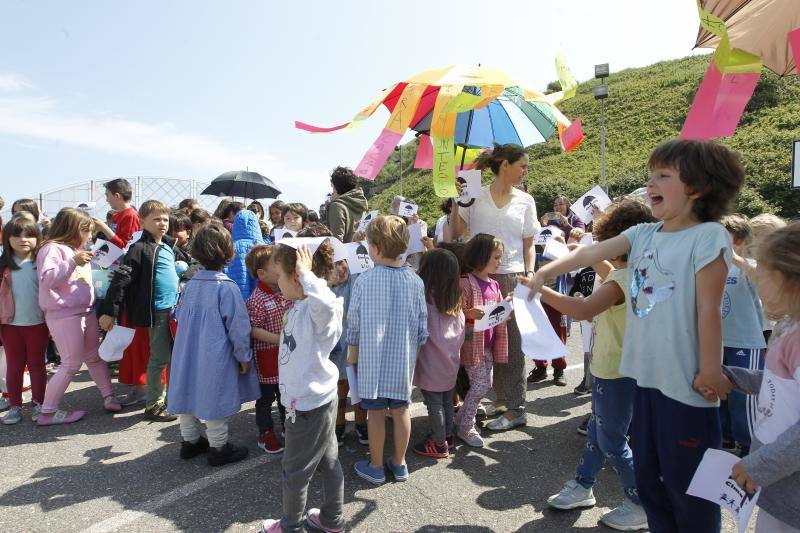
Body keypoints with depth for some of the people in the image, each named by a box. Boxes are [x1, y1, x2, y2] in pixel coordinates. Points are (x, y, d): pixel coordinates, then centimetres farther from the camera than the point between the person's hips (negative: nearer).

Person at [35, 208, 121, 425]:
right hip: (64, 316, -9)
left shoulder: (77, 250, 17)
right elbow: (47, 278, -25)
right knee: (72, 364, -4)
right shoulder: (52, 249, -11)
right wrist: (74, 262, -27)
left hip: (86, 312, 9)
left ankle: (108, 396, 24)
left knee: (95, 357, 15)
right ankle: (47, 412, 8)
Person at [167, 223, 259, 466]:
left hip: (186, 353, 6)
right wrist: (244, 357, -3)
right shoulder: (227, 288, -19)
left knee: (189, 395, 19)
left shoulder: (190, 285, -1)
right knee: (214, 400, 6)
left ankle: (190, 441, 37)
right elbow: (238, 327, -15)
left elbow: (179, 317, 12)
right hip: (216, 356, -6)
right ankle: (218, 448, 21)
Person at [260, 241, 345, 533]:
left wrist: (306, 273, -40)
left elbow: (326, 302, -51)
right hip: (318, 399, 9)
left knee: (295, 470, 11)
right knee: (328, 461, 22)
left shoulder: (318, 310, -25)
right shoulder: (300, 306, 5)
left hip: (309, 404, -9)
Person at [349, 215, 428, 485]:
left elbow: (354, 323, -5)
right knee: (401, 408, 15)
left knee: (376, 411, 10)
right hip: (404, 358, 3)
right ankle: (399, 463, 30)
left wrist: (352, 355, 9)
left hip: (372, 358, -2)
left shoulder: (364, 280, -13)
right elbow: (422, 325, -1)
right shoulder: (415, 281, -7)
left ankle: (376, 466, 25)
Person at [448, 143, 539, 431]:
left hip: (512, 277, 0)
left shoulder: (525, 201, 9)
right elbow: (455, 235, 4)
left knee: (511, 341, 2)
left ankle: (515, 407, 13)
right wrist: (455, 202, -5)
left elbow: (529, 245, 11)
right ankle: (502, 396, 22)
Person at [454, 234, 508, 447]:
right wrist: (469, 313, -35)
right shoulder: (467, 283, -16)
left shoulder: (494, 285, 10)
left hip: (488, 343, 8)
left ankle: (462, 417, 31)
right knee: (481, 384, -4)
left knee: (485, 384, 13)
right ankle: (466, 427, 14)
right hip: (472, 342, -8)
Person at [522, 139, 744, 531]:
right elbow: (590, 253, 1)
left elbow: (709, 310, -15)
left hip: (686, 382, -7)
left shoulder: (708, 236, -13)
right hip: (647, 374, 7)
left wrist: (711, 373, -13)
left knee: (687, 481, 9)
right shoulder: (643, 234, 6)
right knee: (648, 476, 21)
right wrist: (543, 273, -9)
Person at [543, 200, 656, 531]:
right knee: (597, 431, 21)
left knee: (612, 441, 7)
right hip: (615, 368, 10)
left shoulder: (622, 280, -27)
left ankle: (641, 506, 22)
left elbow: (582, 309, -40)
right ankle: (582, 486, 37)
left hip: (615, 373, -10)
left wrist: (540, 290, -35)